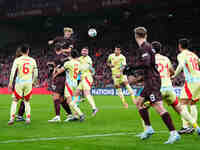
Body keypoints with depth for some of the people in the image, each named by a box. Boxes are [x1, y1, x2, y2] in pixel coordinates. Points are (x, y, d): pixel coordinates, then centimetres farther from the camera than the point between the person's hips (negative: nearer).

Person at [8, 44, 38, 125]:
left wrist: (10, 83, -3)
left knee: (15, 101, 8)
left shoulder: (17, 60, -1)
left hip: (19, 82, -2)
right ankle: (28, 118, 6)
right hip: (29, 82, 2)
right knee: (27, 101, 17)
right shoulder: (32, 60, 6)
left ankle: (12, 118, -4)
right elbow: (36, 74, 9)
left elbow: (12, 72, -9)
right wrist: (33, 82, 24)